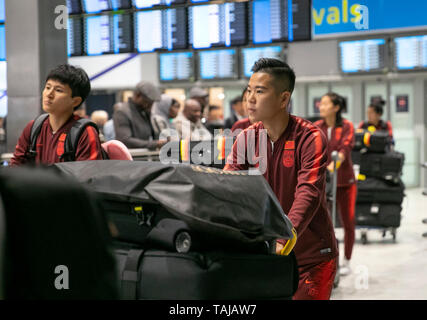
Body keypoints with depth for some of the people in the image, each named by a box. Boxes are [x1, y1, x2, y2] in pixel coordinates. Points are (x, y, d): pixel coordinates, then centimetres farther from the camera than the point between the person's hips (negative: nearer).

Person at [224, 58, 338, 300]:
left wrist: (285, 239, -44)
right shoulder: (247, 138, -1)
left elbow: (308, 194, -28)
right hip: (266, 253, 5)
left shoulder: (310, 138, -17)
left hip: (313, 257, -4)